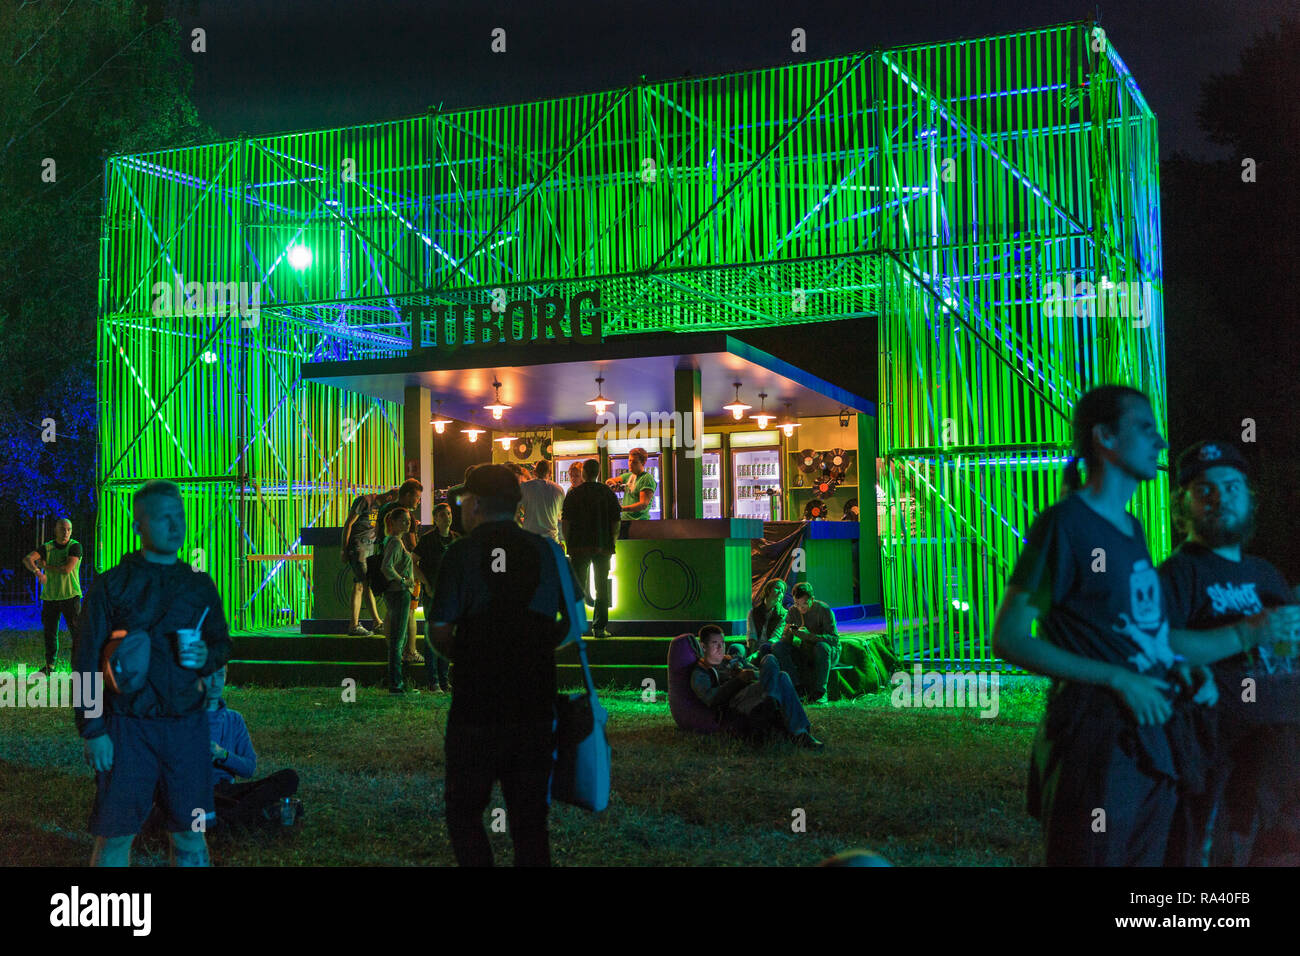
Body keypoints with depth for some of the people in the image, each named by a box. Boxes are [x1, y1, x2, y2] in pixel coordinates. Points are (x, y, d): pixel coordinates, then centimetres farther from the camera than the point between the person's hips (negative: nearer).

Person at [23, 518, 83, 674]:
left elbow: (67, 569, -16)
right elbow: (27, 560, -10)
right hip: (50, 597, 3)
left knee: (76, 632, -8)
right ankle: (49, 666, 22)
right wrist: (38, 572, -29)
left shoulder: (75, 546, -4)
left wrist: (45, 566, -5)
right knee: (50, 633, 9)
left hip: (70, 596, -3)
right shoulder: (47, 548, 6)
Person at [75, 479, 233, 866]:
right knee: (115, 835, -1)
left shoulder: (200, 585, 9)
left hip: (187, 724, 3)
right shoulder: (111, 585, -2)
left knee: (190, 833, 8)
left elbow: (222, 642, 17)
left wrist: (207, 656, -7)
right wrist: (93, 730, -9)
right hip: (129, 728, -3)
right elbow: (87, 662, -3)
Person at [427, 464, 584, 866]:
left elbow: (439, 631, -10)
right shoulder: (548, 552, 3)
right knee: (530, 818, 12)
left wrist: (462, 657, 10)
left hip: (477, 712, -3)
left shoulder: (462, 553, -8)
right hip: (536, 708, 3)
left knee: (464, 811, 12)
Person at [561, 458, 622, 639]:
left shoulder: (574, 492, -1)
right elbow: (616, 521, 0)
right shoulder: (608, 492, 1)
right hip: (603, 547, 1)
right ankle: (599, 627, 2)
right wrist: (612, 542, 11)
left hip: (579, 546, -1)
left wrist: (568, 544, 6)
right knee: (602, 587, 6)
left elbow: (565, 521, -3)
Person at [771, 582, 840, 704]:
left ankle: (820, 692, -27)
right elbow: (786, 642, 0)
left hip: (830, 653, -5)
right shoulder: (793, 611, -1)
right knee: (777, 646, -17)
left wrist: (809, 635, -36)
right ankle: (798, 688, -21)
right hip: (805, 653, 5)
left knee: (822, 646, -39)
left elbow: (834, 639, -23)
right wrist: (788, 632, -25)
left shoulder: (823, 609, -15)